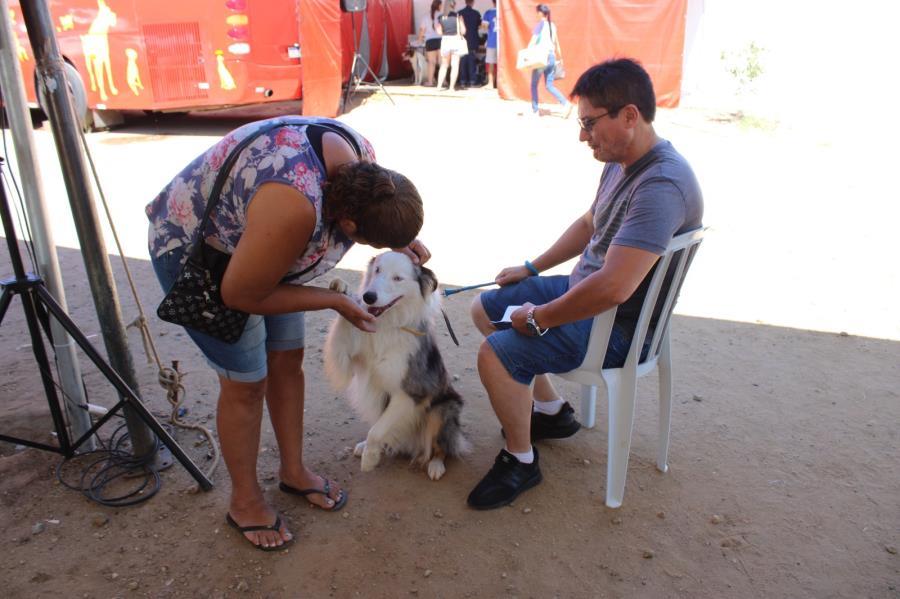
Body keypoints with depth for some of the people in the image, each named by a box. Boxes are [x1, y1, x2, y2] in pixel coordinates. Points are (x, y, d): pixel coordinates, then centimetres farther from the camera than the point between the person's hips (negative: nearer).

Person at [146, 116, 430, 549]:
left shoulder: (360, 159, -18)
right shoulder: (294, 208, -42)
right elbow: (241, 294, -27)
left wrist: (402, 238, -6)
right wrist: (335, 302, -19)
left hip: (251, 239, 8)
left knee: (287, 359, 10)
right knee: (246, 382, 0)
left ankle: (293, 471, 30)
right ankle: (244, 501, 22)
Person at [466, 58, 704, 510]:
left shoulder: (661, 186, -31)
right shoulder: (620, 163, 2)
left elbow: (612, 288, -38)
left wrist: (538, 318, -24)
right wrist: (531, 268, 18)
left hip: (618, 326, -10)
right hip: (583, 289, 11)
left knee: (495, 354, -24)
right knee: (484, 309, 16)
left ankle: (520, 460, 2)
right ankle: (551, 409, 25)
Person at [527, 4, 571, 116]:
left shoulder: (540, 24, -6)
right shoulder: (552, 25, 12)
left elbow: (533, 41, -16)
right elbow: (557, 43, 18)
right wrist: (560, 58, 26)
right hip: (551, 57, 6)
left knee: (534, 84, 10)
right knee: (549, 85, 7)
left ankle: (535, 110, 13)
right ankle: (566, 103, -11)